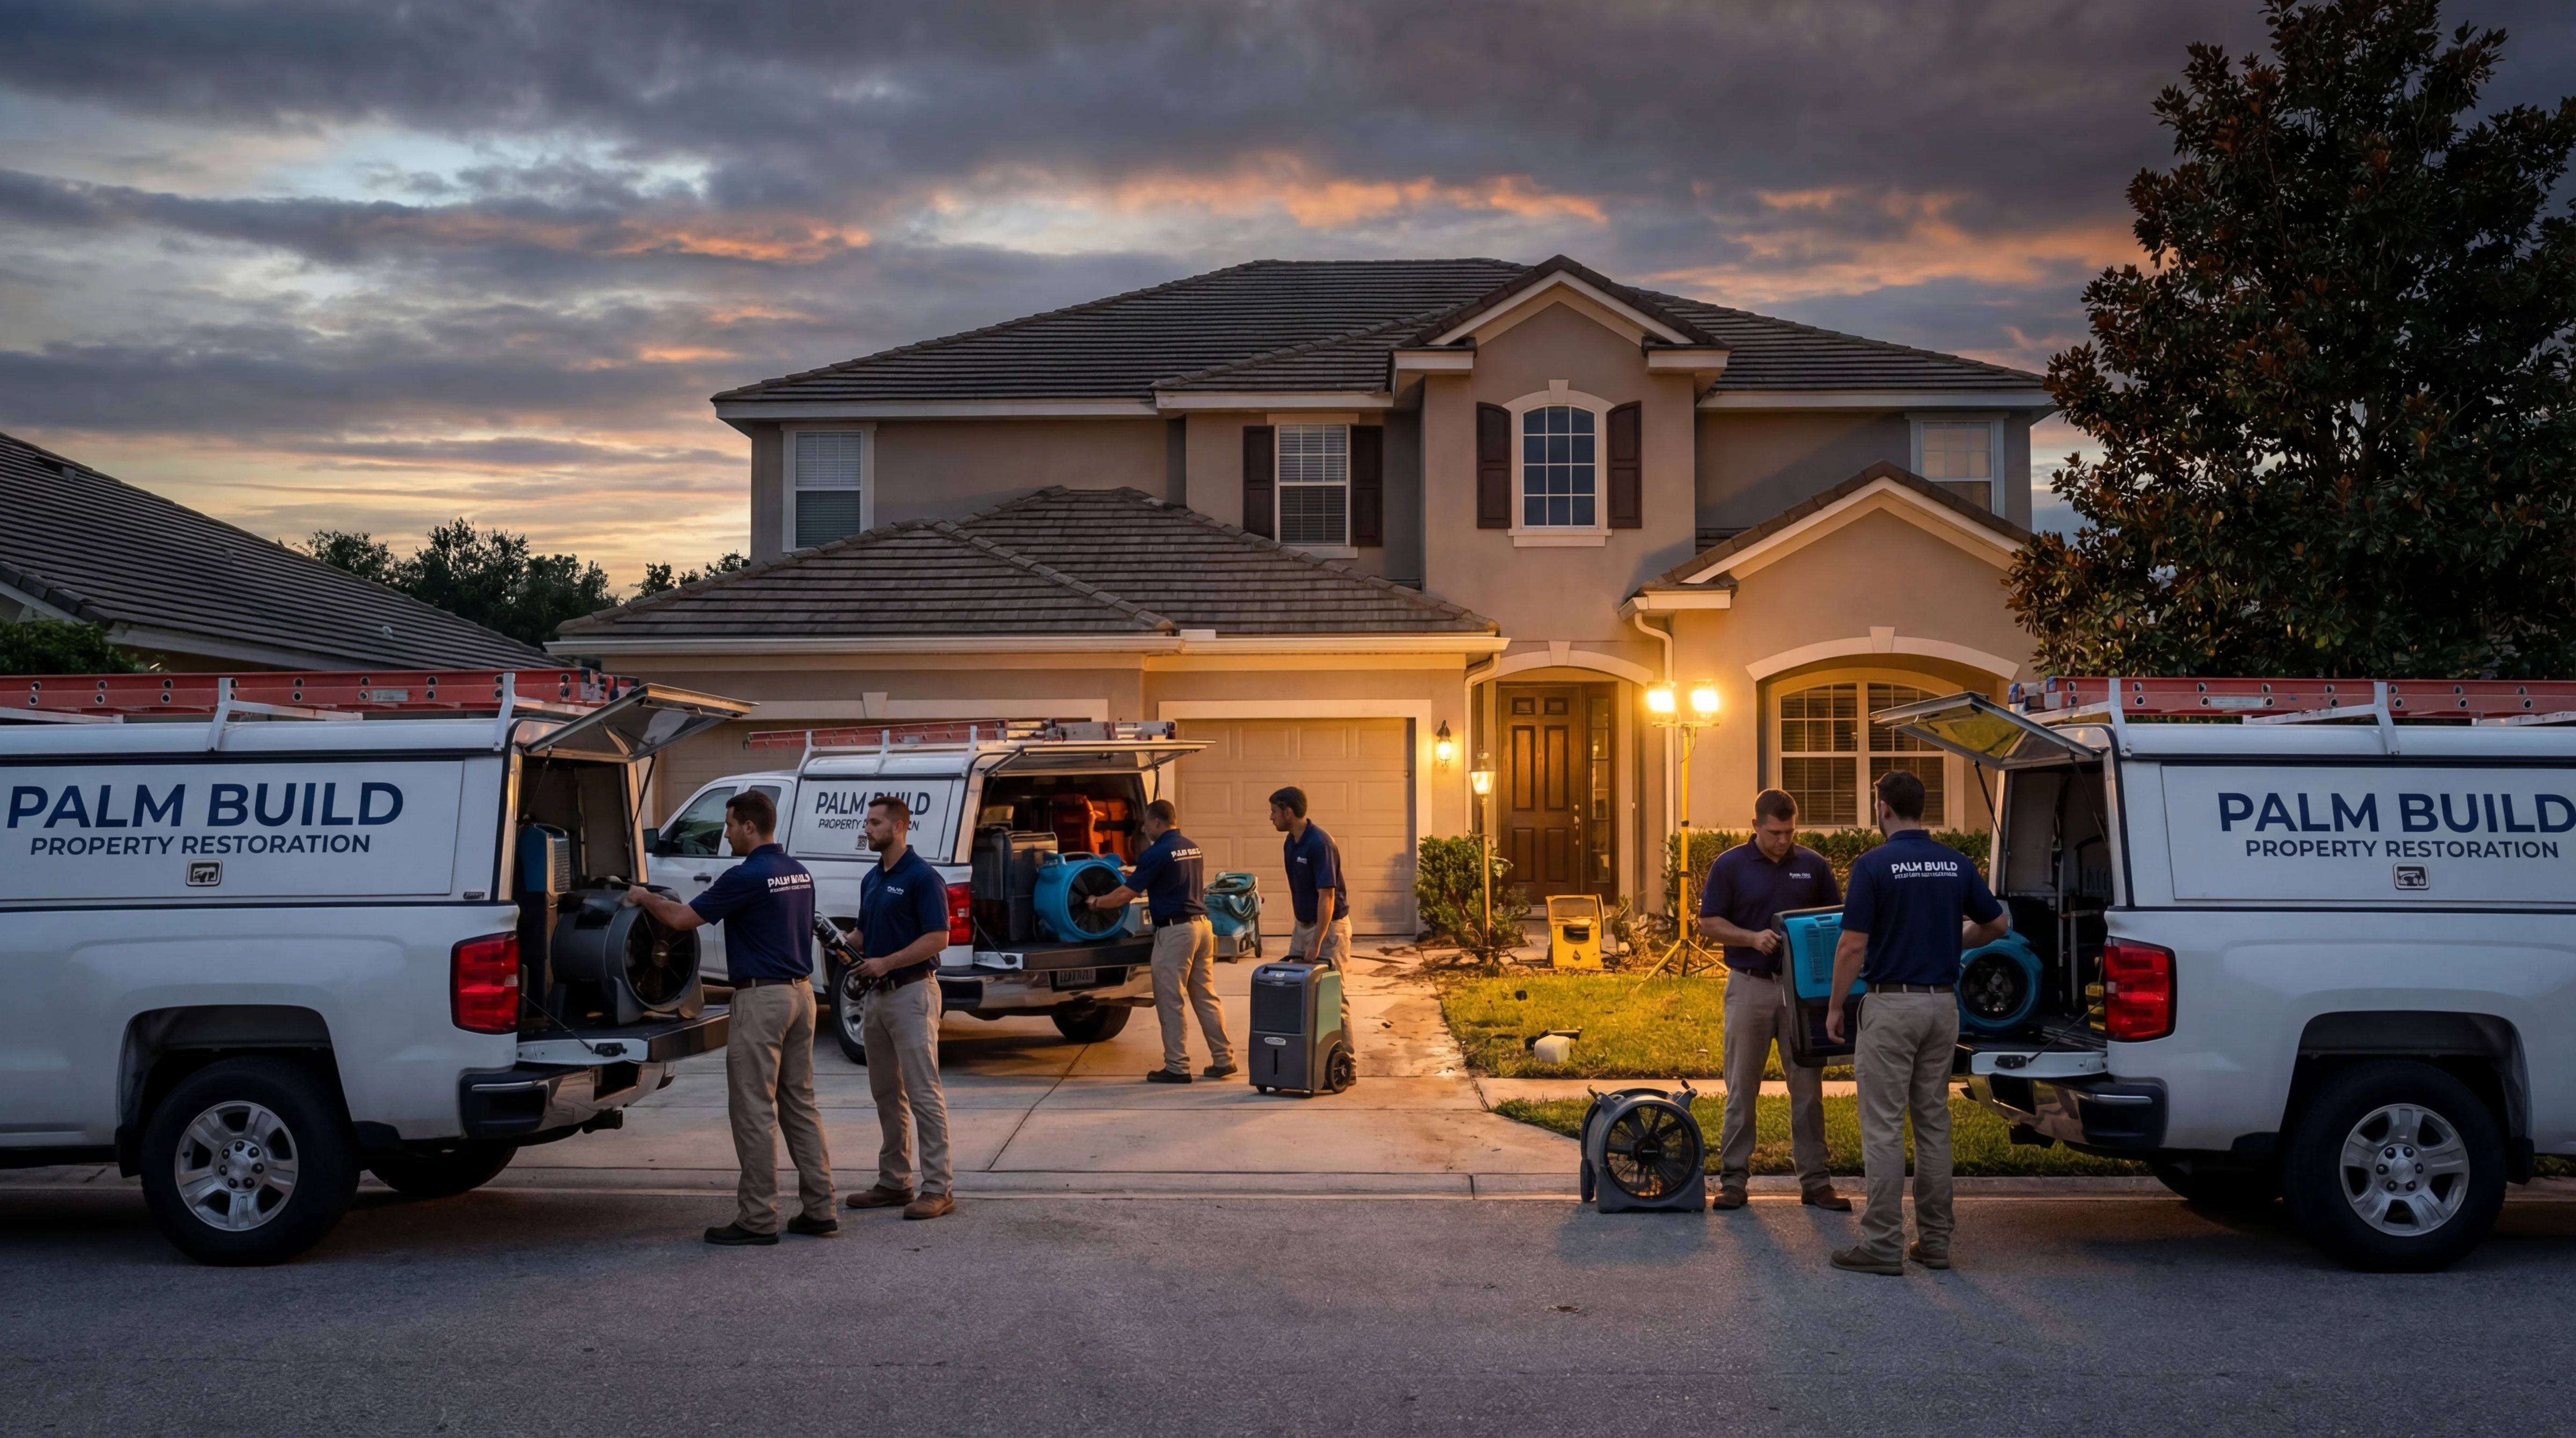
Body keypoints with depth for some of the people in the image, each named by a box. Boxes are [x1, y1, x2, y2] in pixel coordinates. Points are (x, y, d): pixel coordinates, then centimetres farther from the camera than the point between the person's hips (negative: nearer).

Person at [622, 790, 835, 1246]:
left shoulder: (747, 876, -15)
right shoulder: (799, 873, 11)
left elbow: (682, 917, -13)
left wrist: (644, 898, 5)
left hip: (761, 998, -8)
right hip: (801, 991, 9)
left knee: (755, 1110, -2)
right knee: (800, 1104, 11)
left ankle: (758, 1218, 2)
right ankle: (819, 1211, 12)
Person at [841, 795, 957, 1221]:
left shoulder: (922, 877, -12)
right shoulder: (871, 880, 15)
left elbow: (938, 938, -17)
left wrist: (886, 963, -20)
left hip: (912, 992, -9)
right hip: (878, 995, 9)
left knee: (923, 1092, -8)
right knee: (886, 1094, 13)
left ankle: (939, 1188, -6)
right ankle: (894, 1182, 21)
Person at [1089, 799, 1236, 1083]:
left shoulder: (1157, 853, -12)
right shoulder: (1191, 847, 13)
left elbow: (1126, 894, -9)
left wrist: (1097, 902, 7)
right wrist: (1137, 875, 35)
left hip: (1175, 931, -8)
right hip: (1202, 924, 8)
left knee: (1171, 1002, 1)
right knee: (1206, 997, 12)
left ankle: (1177, 1067, 4)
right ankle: (1224, 1060, 12)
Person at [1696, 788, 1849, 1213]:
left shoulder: (1814, 866, 5)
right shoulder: (1730, 866, -1)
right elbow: (1709, 923, -2)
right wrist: (1752, 938, -17)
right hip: (1750, 986, -2)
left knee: (1808, 1087, 5)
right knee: (1742, 1087, 4)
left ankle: (1814, 1181, 12)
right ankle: (1733, 1179, 11)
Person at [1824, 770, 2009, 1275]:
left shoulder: (1874, 865, -12)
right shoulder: (1957, 864, 5)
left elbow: (1853, 946, -13)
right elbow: (1997, 924, 13)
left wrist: (1835, 1006, -2)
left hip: (1891, 1005, -6)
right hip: (1943, 1003, 6)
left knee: (1884, 1127, -2)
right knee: (1934, 1122, 12)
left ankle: (1883, 1244, 0)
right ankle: (1934, 1240, 16)